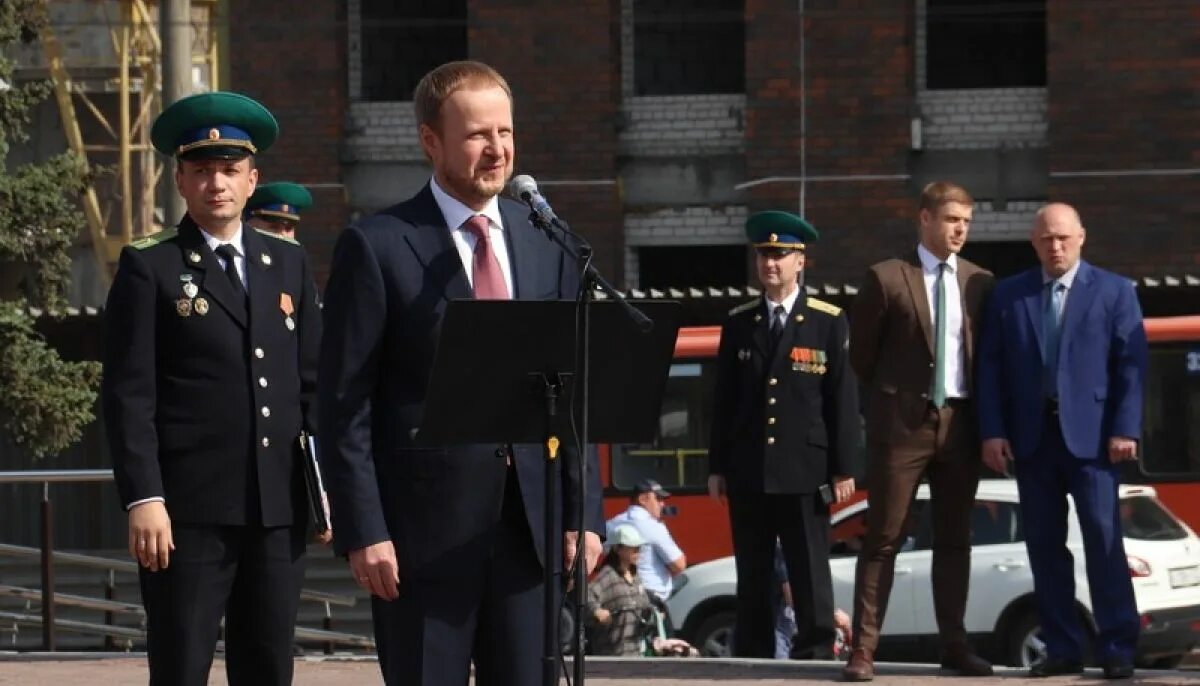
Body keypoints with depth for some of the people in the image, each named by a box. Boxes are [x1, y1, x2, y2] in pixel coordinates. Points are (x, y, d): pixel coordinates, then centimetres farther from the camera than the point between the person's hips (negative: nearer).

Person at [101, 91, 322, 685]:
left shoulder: (288, 264, 16)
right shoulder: (149, 269, 1)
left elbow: (314, 382, 17)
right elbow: (128, 395, -5)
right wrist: (142, 499, -13)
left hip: (280, 507, 5)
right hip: (189, 512, -5)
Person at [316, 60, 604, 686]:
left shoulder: (546, 243, 11)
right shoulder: (377, 247, -3)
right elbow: (344, 406, -6)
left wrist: (584, 514, 4)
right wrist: (363, 533, -12)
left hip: (529, 522, 4)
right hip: (426, 528, -4)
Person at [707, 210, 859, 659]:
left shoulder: (828, 323, 2)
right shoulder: (738, 324, 11)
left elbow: (843, 399, 0)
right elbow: (724, 399, 11)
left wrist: (843, 468, -5)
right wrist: (717, 466, 7)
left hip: (804, 470, -3)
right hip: (749, 471, 3)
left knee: (810, 572, -4)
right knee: (752, 575, 5)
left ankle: (816, 653, 0)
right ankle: (752, 656, 9)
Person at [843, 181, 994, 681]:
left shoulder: (979, 282, 8)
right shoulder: (886, 279, -3)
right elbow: (861, 352, 5)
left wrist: (984, 416, 11)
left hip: (960, 422, 4)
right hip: (903, 421, -4)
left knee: (954, 539, 9)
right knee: (883, 538, -3)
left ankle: (954, 646, 15)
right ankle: (863, 650, -3)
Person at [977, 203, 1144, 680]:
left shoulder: (1114, 292, 4)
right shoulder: (1008, 295, 11)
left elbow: (1131, 364, -1)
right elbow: (991, 366, 8)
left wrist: (1125, 429, -10)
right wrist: (992, 431, -1)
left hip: (1090, 436, -3)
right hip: (1031, 437, 3)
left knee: (1104, 542, -6)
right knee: (1045, 546, 4)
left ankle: (1117, 649, -3)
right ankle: (1062, 649, 8)